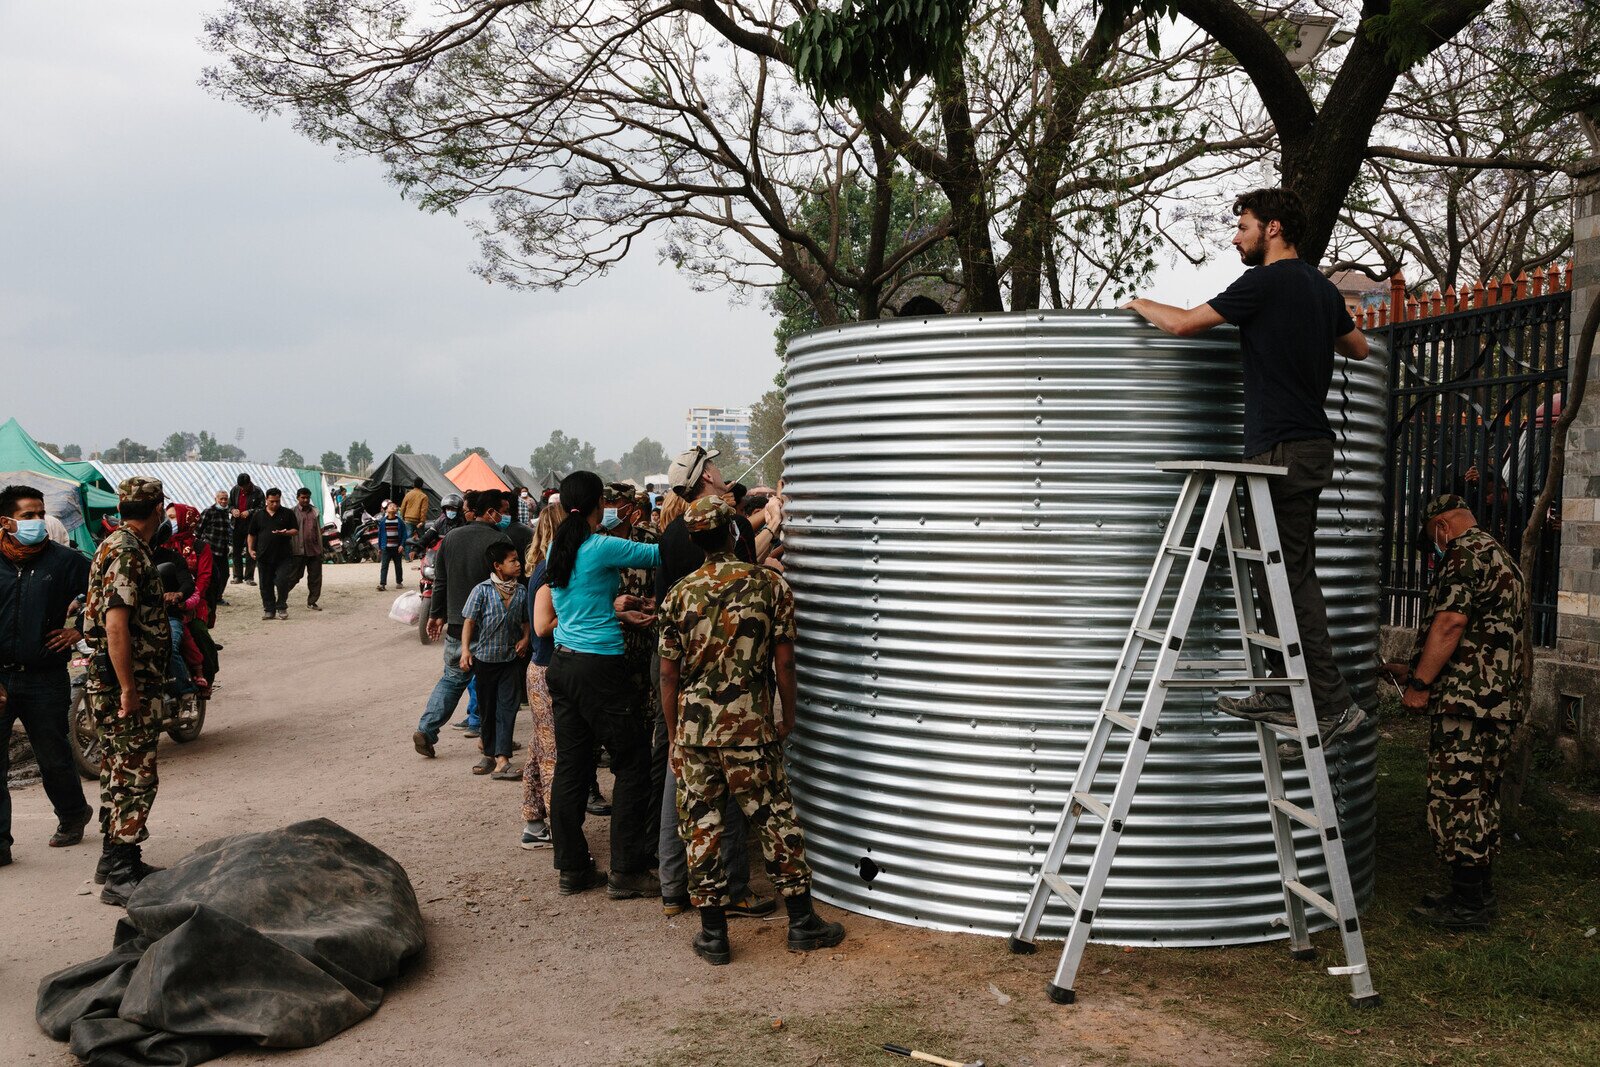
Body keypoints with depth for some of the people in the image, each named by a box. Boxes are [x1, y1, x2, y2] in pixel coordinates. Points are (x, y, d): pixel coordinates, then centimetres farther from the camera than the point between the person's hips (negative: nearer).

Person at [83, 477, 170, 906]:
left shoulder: (125, 546, 14)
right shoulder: (126, 552, -18)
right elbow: (116, 624, -24)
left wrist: (159, 598, 39)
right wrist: (129, 689, -24)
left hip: (128, 682, 11)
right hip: (125, 683, -11)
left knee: (121, 774, 17)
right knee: (135, 778, -7)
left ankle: (116, 858, 27)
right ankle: (120, 876, -3)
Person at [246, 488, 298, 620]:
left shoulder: (287, 513, 6)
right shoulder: (258, 515, 10)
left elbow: (296, 530, 4)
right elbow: (252, 535, 15)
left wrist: (286, 533, -16)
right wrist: (251, 549, 4)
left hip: (284, 556, -2)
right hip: (264, 556, 2)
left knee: (282, 582, -11)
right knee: (266, 585, 6)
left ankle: (281, 607, 5)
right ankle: (269, 609, 16)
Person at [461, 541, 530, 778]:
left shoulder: (521, 592, 2)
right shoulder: (482, 590, -9)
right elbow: (469, 621, -9)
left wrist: (525, 638, -3)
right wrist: (465, 650, -17)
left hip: (510, 659, 2)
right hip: (485, 658, -2)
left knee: (507, 707, -6)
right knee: (486, 708, 10)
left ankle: (502, 761, -10)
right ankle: (489, 754, 25)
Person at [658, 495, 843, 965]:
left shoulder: (679, 595, 0)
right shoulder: (770, 584, -5)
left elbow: (669, 674, 2)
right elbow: (784, 661, -4)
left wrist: (675, 735, 12)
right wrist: (788, 716, 10)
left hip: (693, 726, 1)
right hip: (750, 725, -1)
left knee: (701, 825, 9)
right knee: (776, 819, 10)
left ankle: (713, 933, 15)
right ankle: (802, 922, 19)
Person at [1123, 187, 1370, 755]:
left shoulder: (1265, 283, -11)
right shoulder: (1322, 287, 15)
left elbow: (1181, 322, -9)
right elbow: (1358, 347, 30)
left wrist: (1141, 303, 9)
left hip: (1282, 447, -9)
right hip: (1312, 442, 9)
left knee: (1292, 578, -6)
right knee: (1286, 574, 12)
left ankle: (1332, 705, -4)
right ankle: (1281, 694, 18)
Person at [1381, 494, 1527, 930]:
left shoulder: (1466, 554, -9)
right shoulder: (1503, 559, 24)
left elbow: (1451, 623, -21)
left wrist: (1420, 684, -17)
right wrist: (1415, 670, 29)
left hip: (1468, 699, -10)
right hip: (1501, 702, 11)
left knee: (1455, 797, -5)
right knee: (1480, 799, 15)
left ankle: (1468, 904, -1)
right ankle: (1480, 894, 23)